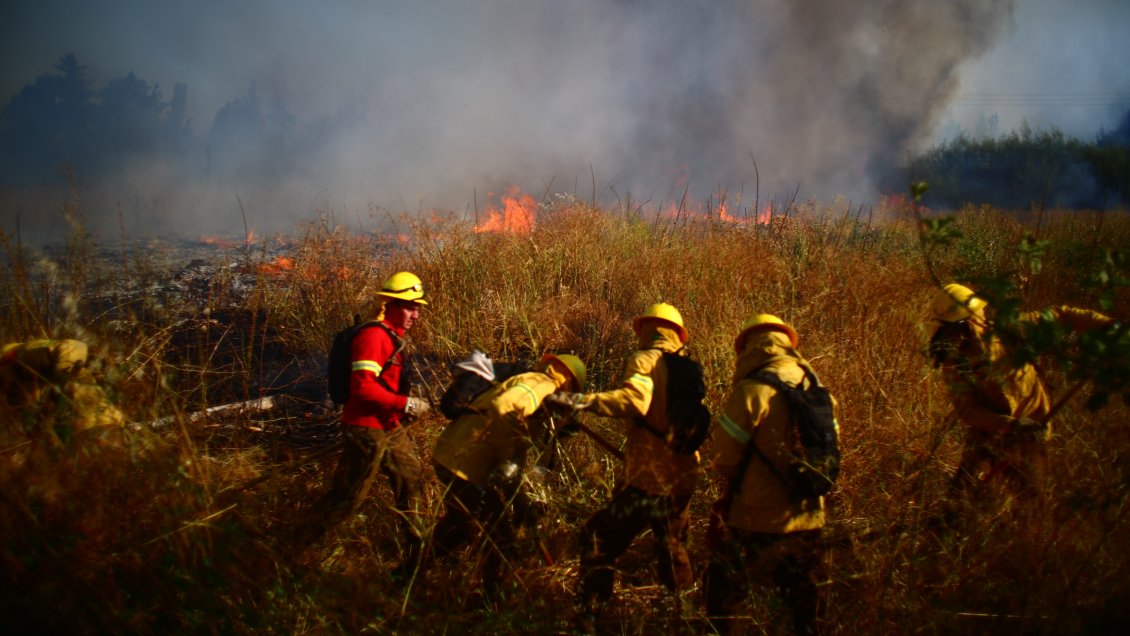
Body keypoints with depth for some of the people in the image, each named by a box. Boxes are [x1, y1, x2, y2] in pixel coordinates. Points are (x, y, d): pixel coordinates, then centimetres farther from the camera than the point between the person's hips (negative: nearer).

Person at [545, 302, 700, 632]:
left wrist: (582, 401, -36)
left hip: (648, 479, -7)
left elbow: (635, 398, -27)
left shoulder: (644, 360, -7)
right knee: (673, 547, 24)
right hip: (683, 478, 7)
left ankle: (587, 620, -6)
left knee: (598, 540, -1)